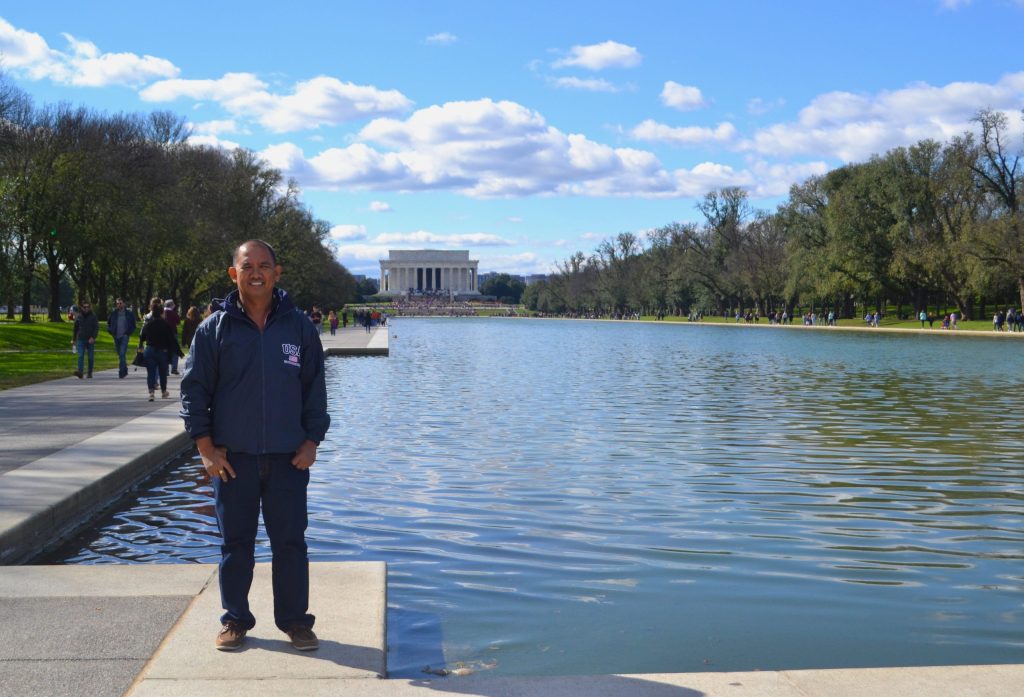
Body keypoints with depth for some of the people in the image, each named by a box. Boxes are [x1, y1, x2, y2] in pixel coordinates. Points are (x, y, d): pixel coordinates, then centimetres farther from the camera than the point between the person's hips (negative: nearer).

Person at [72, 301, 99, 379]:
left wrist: (93, 337, -18)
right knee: (80, 356, -12)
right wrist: (73, 339, 16)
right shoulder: (78, 317, 8)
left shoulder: (93, 317, 0)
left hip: (90, 340, -1)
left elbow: (96, 328, -5)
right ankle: (80, 372, -22)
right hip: (81, 340, 1)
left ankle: (90, 373, 17)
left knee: (91, 357, 5)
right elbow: (75, 329, 16)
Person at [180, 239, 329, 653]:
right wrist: (206, 447, -4)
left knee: (290, 541, 5)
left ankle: (295, 620, 18)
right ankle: (235, 620, 23)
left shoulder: (299, 327, 4)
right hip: (232, 456, 0)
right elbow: (194, 389, 2)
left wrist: (311, 441, 0)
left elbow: (315, 389, 7)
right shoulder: (214, 329, 1)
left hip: (288, 457, 0)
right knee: (236, 543, 9)